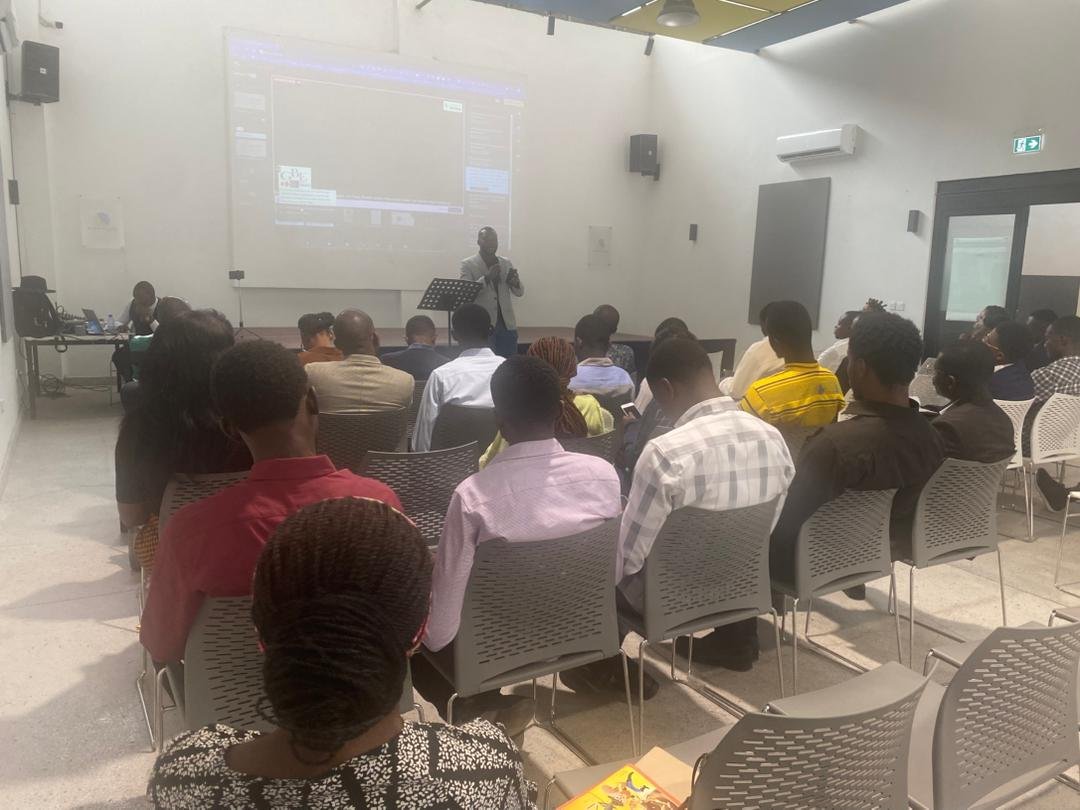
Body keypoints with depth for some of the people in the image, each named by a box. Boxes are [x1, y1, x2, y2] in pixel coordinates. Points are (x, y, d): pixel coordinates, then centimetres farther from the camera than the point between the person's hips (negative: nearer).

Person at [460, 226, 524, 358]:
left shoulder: (506, 263, 13)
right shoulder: (468, 264, 2)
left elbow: (520, 292, 10)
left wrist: (515, 281, -13)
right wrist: (487, 277, -23)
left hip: (507, 325, 4)